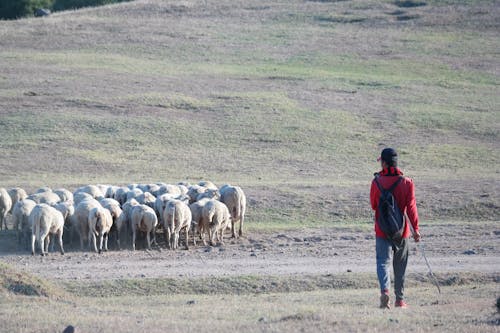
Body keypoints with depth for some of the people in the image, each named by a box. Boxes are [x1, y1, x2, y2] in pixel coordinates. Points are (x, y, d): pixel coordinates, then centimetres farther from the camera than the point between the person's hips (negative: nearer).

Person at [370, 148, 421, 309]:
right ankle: (400, 299, 20)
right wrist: (415, 229, -9)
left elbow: (373, 205, 5)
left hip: (382, 230, -2)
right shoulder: (406, 182, -6)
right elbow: (411, 206, -11)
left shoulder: (377, 182, -8)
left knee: (383, 261, -3)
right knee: (400, 265, 14)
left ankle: (384, 290, -28)